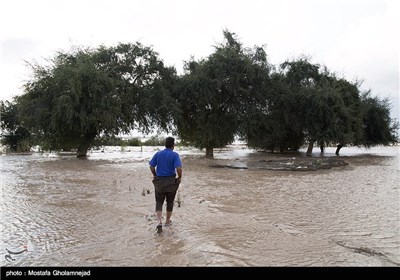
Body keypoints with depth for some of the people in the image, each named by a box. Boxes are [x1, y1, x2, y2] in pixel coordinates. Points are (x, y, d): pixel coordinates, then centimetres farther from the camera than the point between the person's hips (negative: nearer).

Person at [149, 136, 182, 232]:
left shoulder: (158, 154, -1)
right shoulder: (175, 155, -10)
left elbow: (151, 166, -1)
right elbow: (178, 168, -21)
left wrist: (155, 176, 14)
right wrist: (180, 177, -3)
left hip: (159, 181, 2)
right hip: (171, 181, -1)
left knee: (159, 202, 8)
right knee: (170, 202, 17)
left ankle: (160, 222, -11)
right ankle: (167, 221, 29)